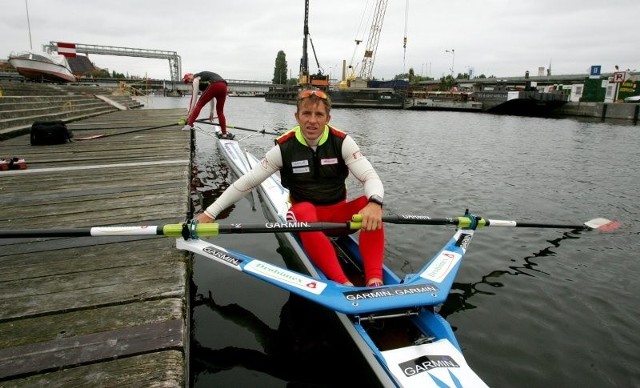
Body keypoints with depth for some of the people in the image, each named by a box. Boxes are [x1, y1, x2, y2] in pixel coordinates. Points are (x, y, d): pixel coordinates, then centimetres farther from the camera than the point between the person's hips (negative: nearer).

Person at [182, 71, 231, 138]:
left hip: (214, 86, -7)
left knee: (199, 105, 2)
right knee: (220, 111, 16)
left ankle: (189, 125, -9)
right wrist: (211, 111, 38)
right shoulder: (205, 78, 36)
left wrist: (190, 112, 10)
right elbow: (212, 96, 36)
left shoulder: (196, 79, 13)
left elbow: (194, 97, 8)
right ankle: (224, 134, 13)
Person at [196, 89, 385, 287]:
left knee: (368, 203, -29)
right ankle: (343, 284, -45)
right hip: (304, 212, -1)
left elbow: (370, 176, -17)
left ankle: (374, 279, -36)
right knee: (304, 210, -37)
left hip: (338, 213, 2)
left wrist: (374, 203, -41)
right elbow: (247, 182, -6)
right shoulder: (284, 147, -10)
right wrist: (210, 213, -9)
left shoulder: (342, 142, -8)